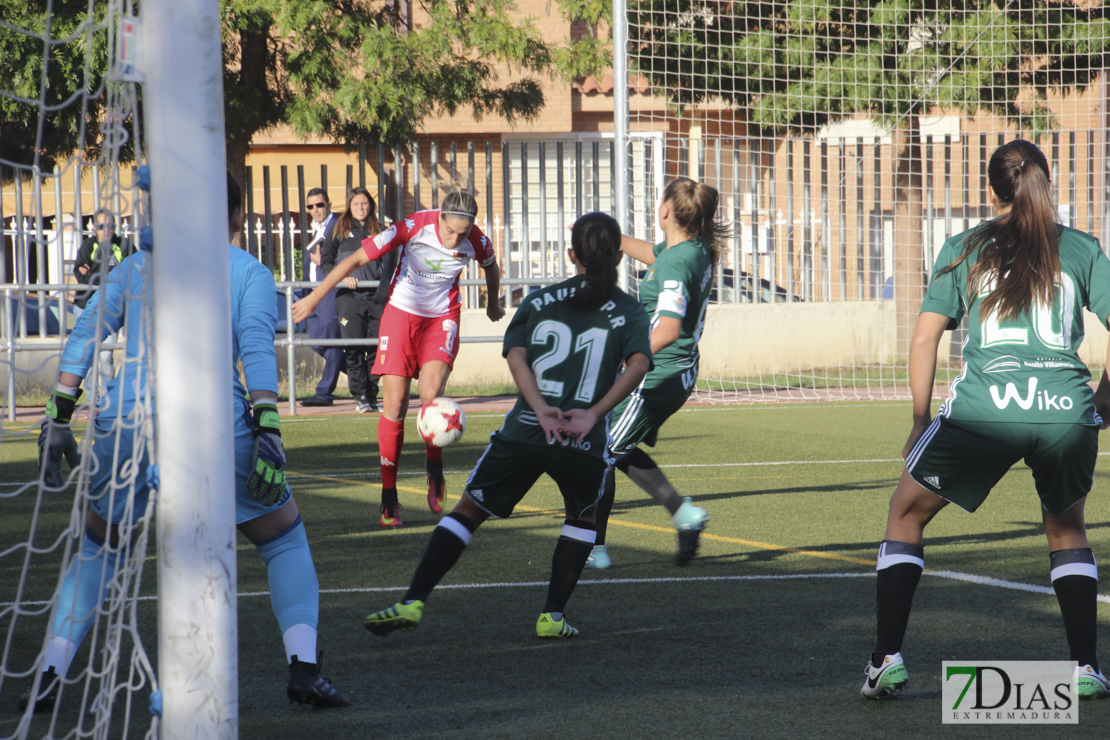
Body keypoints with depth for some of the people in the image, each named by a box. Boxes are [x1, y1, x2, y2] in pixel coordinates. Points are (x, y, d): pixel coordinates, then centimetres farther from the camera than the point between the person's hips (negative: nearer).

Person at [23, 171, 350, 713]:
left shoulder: (138, 264, 17)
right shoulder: (249, 272, 8)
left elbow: (85, 337, 11)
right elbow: (256, 350, -6)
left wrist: (58, 418, 12)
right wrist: (267, 431, -12)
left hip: (127, 421, 2)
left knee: (99, 549, 21)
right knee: (285, 540, 14)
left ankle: (49, 677, 8)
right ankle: (303, 668, -2)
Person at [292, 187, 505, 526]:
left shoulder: (477, 243, -15)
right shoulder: (413, 227, -23)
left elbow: (491, 269, 12)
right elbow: (355, 259, -16)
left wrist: (493, 305, 31)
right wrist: (314, 298, -13)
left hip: (442, 317, 1)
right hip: (402, 311, -1)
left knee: (431, 394, -24)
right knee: (394, 406, -6)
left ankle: (434, 469, 1)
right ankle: (389, 496, 4)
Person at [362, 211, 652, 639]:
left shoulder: (539, 301, 16)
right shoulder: (628, 312, 11)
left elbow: (515, 357, -1)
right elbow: (638, 364, -9)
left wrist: (543, 411, -10)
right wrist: (594, 414, -14)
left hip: (523, 432, 1)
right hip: (584, 444, -1)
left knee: (468, 511, 14)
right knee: (582, 516, 28)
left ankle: (413, 603, 3)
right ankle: (552, 616, 17)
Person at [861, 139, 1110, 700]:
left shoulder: (965, 249, 12)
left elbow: (924, 339, 7)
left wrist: (920, 421, 13)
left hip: (984, 407, -2)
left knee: (907, 512, 17)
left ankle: (887, 659, 8)